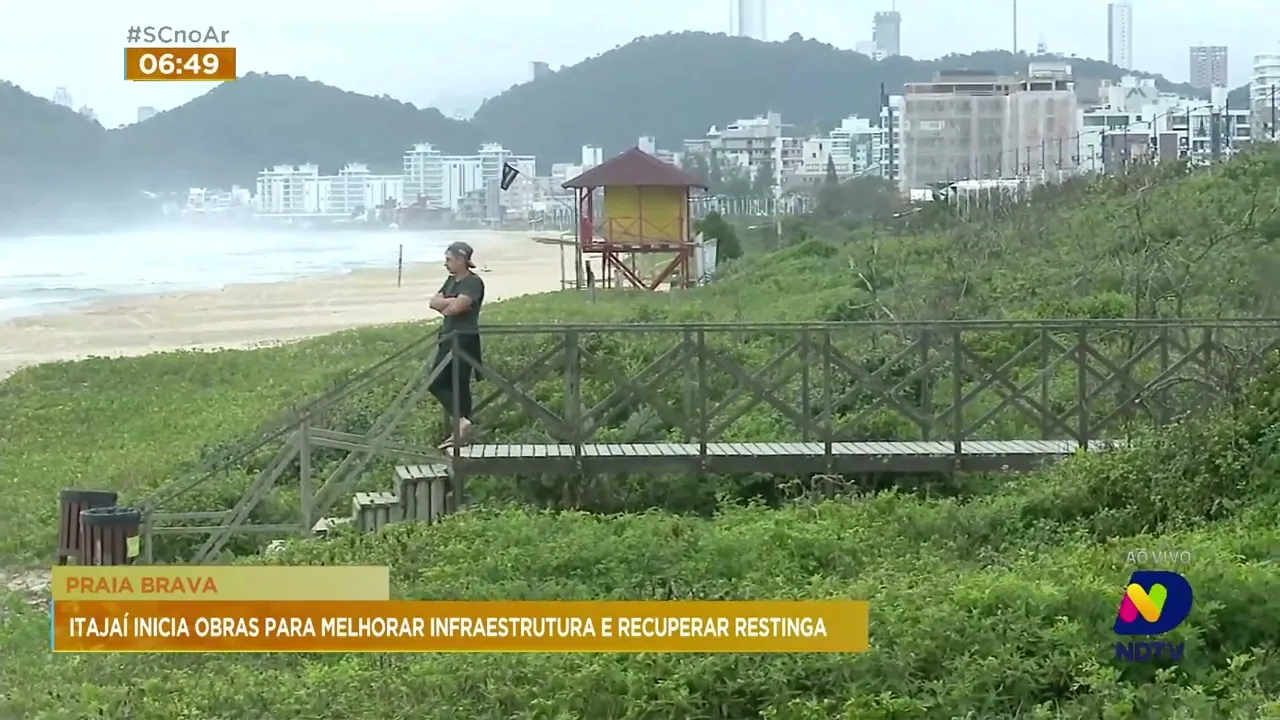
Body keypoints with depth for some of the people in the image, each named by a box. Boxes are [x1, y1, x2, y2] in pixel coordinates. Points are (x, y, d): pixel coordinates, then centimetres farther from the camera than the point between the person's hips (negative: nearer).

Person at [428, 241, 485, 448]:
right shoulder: (451, 281, 16)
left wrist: (444, 306, -3)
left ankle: (461, 420, -4)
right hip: (448, 338, 9)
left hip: (465, 339, -9)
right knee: (437, 383, 6)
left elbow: (456, 307, -23)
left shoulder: (473, 282, -12)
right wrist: (452, 302, -11)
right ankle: (460, 420, 6)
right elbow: (434, 302, 6)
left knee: (460, 385, -8)